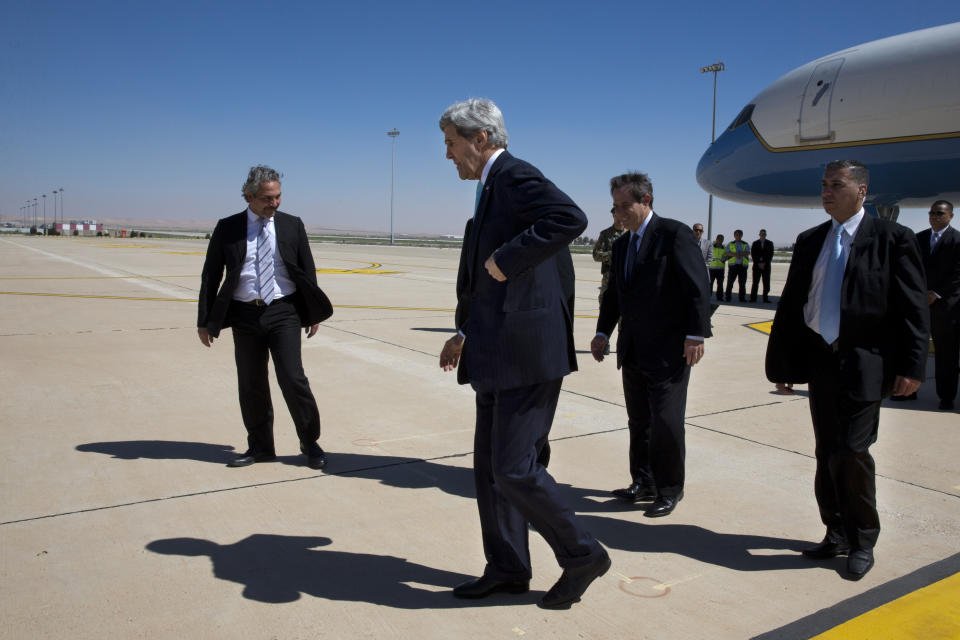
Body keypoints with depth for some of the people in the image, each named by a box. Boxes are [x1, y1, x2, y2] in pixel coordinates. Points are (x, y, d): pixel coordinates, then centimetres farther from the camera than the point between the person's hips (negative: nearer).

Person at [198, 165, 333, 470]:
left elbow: (307, 271, 10)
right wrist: (204, 320, 4)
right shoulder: (227, 229, 4)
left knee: (293, 379, -8)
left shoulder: (292, 225, 5)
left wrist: (313, 313, 7)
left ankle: (310, 443, 9)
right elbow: (210, 276, 7)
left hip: (283, 312, -1)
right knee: (251, 385, 8)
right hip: (245, 315, 2)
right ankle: (260, 446, 24)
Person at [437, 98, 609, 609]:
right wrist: (465, 331, 26)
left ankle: (582, 555, 14)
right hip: (499, 353, 11)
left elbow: (570, 218, -30)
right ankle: (506, 569, 27)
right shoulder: (490, 189, 20)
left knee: (514, 468, -6)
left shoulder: (515, 175, -11)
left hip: (526, 351, -11)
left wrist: (507, 259, -24)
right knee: (489, 466, 14)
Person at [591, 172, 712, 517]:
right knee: (639, 422, 12)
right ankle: (644, 483, 24)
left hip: (668, 350, -7)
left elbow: (698, 287, -13)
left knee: (666, 423, -2)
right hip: (633, 352, 7)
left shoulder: (674, 234, -9)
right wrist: (602, 333, 13)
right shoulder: (621, 245, 14)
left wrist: (696, 335, -17)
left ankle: (670, 489, 15)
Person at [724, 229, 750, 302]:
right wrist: (735, 255, -22)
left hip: (743, 265, 1)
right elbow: (728, 253, -4)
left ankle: (742, 298, 6)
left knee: (742, 283, 1)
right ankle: (728, 297, 1)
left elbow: (747, 253, -4)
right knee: (730, 282, -4)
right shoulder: (730, 244, 13)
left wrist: (737, 254, -18)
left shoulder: (746, 245, 14)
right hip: (733, 265, -1)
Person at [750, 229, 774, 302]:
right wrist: (758, 263, -8)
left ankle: (765, 298, 3)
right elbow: (752, 254, 3)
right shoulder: (755, 243, 10)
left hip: (766, 265, 0)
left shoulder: (769, 243, 10)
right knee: (755, 282, -3)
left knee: (766, 283, -2)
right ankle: (753, 298, -1)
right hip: (757, 265, 0)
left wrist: (764, 263, -8)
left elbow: (771, 255, 3)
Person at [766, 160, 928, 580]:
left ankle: (863, 542, 13)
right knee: (827, 454, 12)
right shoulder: (809, 241, 12)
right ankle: (837, 533, 27)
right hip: (820, 360, 5)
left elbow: (913, 308, -4)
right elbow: (791, 305, 12)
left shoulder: (891, 238, -2)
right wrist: (782, 362, 10)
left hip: (864, 364, -5)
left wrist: (911, 367, -10)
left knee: (852, 451, -8)